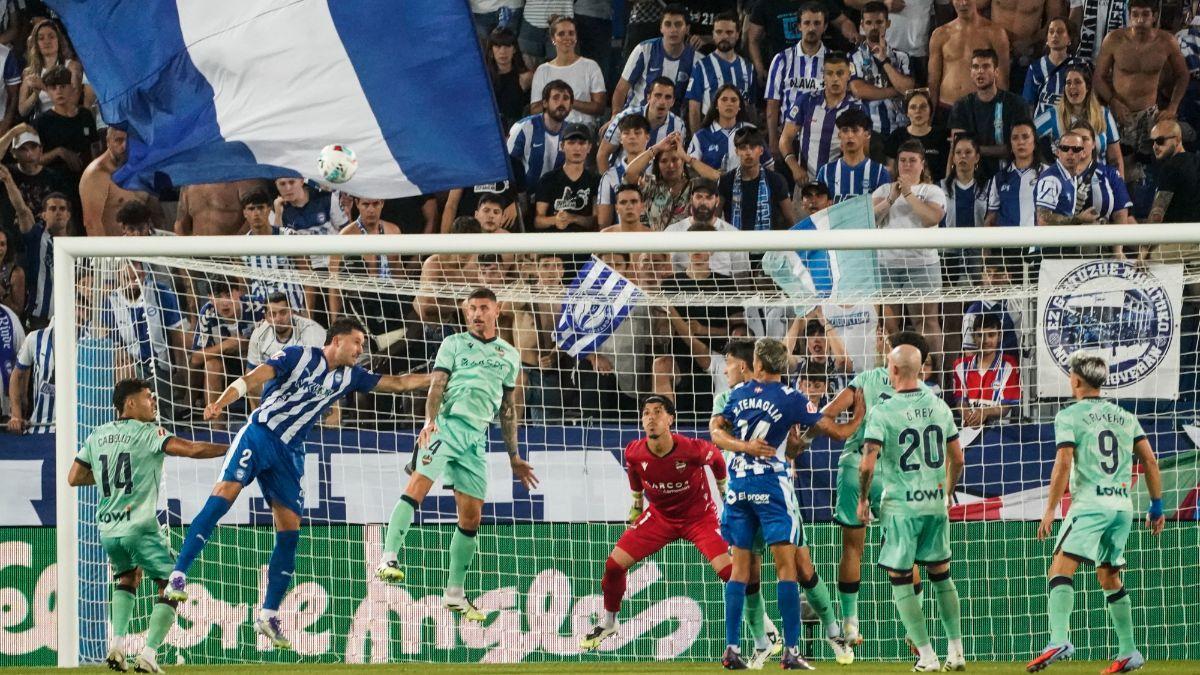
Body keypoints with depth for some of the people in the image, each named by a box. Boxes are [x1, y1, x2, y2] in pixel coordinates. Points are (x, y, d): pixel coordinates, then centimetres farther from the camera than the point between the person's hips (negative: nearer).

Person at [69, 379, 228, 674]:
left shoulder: (96, 436, 12)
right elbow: (193, 449, -16)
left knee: (128, 577, 30)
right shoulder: (148, 434, -5)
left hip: (108, 529, 6)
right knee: (171, 588, 4)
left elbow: (74, 478, 17)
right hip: (141, 527, -6)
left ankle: (117, 644, 10)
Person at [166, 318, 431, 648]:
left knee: (290, 530, -1)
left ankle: (269, 614, 8)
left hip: (288, 453, 6)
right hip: (258, 435, -6)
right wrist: (220, 403, -31)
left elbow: (396, 383, 20)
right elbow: (252, 379, -16)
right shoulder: (298, 356, -6)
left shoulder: (349, 376, 11)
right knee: (225, 492, -23)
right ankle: (177, 576, -23)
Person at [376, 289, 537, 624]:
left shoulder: (509, 355, 21)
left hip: (477, 437, 4)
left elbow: (508, 409, 26)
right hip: (446, 424, -4)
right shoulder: (454, 344, 11)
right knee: (417, 486, -25)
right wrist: (430, 419, -19)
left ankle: (454, 593, 13)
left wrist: (514, 456, 24)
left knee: (471, 518, 2)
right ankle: (388, 558, -33)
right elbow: (437, 385, 0)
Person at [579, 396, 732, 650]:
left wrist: (725, 493, 10)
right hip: (659, 515, 3)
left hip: (699, 515, -3)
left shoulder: (693, 450, -29)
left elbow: (717, 457, -4)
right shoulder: (634, 453, -18)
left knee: (728, 570, -20)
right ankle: (607, 623, 20)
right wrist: (634, 517, 17)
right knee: (614, 564, -6)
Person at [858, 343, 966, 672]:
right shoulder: (939, 407, 4)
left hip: (900, 506, -5)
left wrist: (863, 498, -1)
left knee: (900, 580, 5)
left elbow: (867, 464, -17)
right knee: (941, 575, 16)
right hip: (935, 504, 5)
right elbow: (957, 459, 9)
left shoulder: (882, 412, -12)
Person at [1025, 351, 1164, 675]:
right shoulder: (1124, 416, 16)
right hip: (1123, 504, 7)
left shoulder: (1069, 416, -1)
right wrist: (1156, 506, 19)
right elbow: (1149, 461, 13)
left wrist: (1050, 510, -11)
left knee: (1061, 568, -15)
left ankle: (1059, 640, -37)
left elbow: (1063, 464, -12)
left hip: (1090, 504, -7)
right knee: (1109, 577, 18)